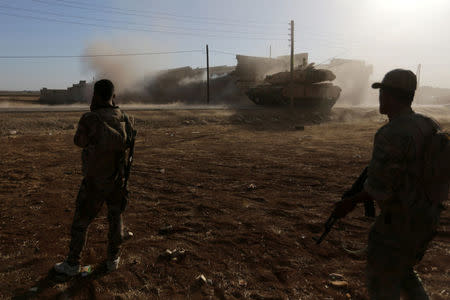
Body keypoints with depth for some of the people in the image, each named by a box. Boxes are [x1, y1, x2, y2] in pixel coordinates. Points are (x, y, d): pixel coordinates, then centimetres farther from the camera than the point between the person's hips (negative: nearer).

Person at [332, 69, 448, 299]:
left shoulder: (390, 135, -26)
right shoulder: (428, 125, 3)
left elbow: (378, 187, -26)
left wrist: (352, 201, -12)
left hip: (401, 222, -9)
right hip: (426, 217, 9)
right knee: (400, 268, 29)